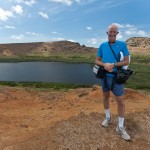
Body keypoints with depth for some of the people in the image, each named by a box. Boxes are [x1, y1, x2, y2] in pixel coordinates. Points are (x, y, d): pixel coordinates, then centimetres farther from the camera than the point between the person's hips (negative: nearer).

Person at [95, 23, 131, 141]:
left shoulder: (122, 44, -4)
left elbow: (127, 61, -8)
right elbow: (97, 61, 3)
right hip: (104, 75, 3)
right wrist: (105, 65, -17)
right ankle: (108, 118, 39)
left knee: (121, 101, -2)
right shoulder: (102, 45, 2)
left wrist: (113, 65, -22)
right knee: (106, 96, 16)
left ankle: (120, 127, 17)